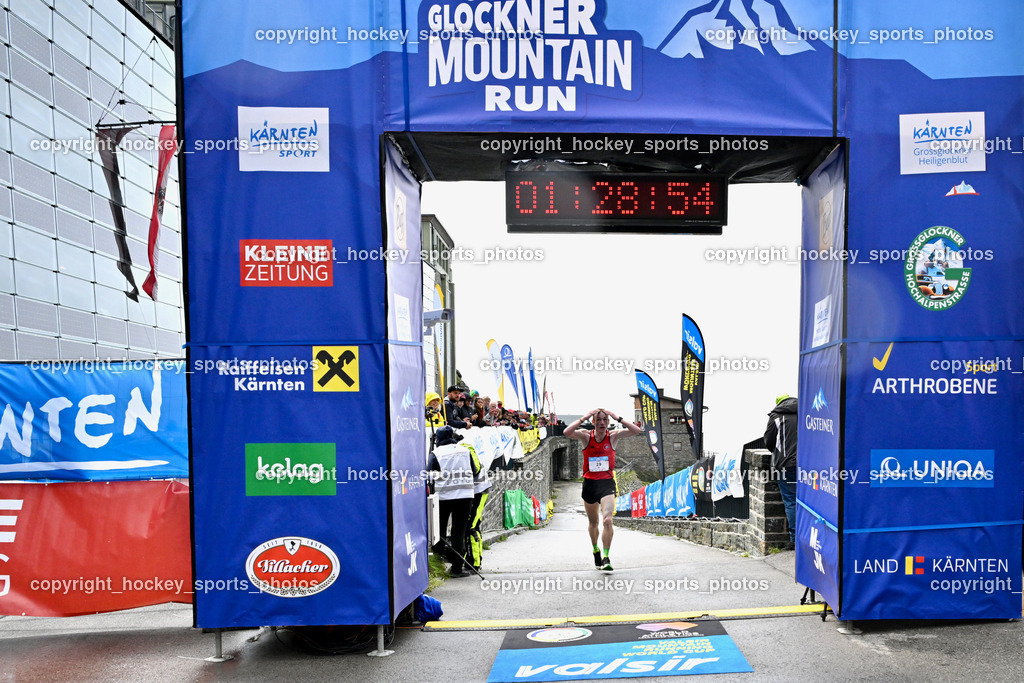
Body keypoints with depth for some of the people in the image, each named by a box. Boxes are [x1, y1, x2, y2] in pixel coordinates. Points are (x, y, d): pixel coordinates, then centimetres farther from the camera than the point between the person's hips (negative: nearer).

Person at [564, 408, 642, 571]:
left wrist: (617, 418, -16)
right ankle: (596, 550, 42)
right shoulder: (586, 436, -4)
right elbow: (567, 432, -22)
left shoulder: (613, 436, -2)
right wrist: (584, 418, -20)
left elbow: (636, 431, -13)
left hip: (607, 483, -1)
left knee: (607, 520, -20)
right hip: (590, 483, 1)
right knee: (593, 522, 17)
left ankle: (606, 557, -14)